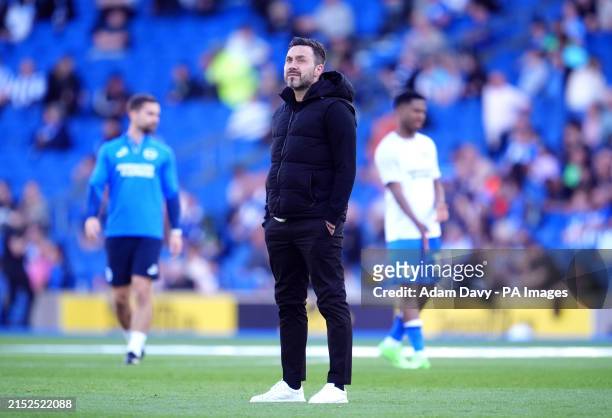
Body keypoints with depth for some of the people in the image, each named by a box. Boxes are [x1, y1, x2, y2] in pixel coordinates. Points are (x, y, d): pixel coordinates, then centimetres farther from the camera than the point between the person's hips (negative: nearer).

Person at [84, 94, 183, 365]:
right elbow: (96, 185, 4)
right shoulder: (110, 151, 10)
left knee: (142, 289, -14)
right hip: (117, 231, 1)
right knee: (120, 296, 4)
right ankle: (132, 337, 26)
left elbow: (172, 193, 14)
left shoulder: (163, 153, 12)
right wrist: (92, 216, -12)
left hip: (149, 232, -1)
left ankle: (135, 347, -12)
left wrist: (176, 230, 10)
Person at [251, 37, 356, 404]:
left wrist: (332, 217, -18)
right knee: (289, 303, 10)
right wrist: (270, 214, 14)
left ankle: (338, 386, -5)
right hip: (280, 224, 9)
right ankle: (291, 385, 15)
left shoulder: (333, 109, -7)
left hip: (317, 225, -8)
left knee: (332, 302, -5)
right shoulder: (284, 111, 18)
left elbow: (346, 167, -12)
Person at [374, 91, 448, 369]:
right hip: (403, 231, -7)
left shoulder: (428, 144, 14)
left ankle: (392, 342, 19)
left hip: (430, 230, 7)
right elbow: (396, 189, -15)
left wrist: (439, 203, -9)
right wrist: (418, 223, -26)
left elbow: (435, 180, 15)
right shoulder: (388, 148, -7)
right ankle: (418, 351, -9)